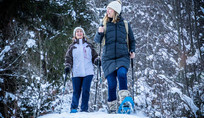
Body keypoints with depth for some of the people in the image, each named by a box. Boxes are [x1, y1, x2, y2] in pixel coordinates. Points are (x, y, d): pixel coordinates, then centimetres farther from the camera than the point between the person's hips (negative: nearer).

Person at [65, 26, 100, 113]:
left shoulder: (89, 45, 15)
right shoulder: (72, 46, 13)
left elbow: (94, 56, 17)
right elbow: (68, 58, 9)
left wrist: (97, 60, -3)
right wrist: (67, 67, -7)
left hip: (88, 72, 0)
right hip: (76, 73, 0)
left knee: (85, 91, -6)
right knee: (76, 91, -2)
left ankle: (84, 109, 1)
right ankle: (74, 108, 7)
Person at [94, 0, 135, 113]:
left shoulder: (125, 24, 7)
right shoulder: (105, 24, 8)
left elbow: (132, 40, 16)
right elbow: (97, 40, 6)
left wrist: (132, 51, -1)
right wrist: (99, 33, -15)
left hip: (123, 57, -1)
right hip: (108, 58, 1)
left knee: (122, 73, -29)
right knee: (112, 83, -3)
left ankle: (124, 100, -25)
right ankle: (112, 108, 10)